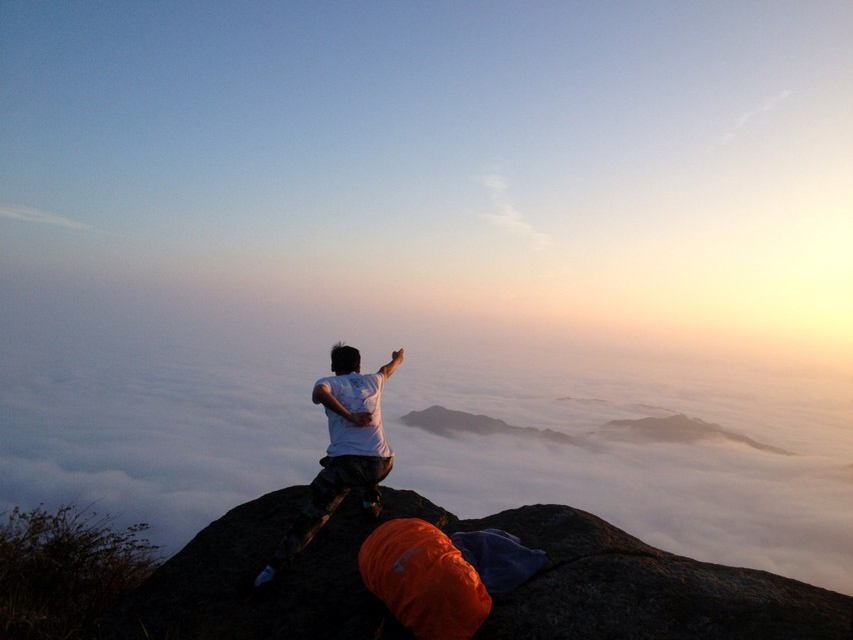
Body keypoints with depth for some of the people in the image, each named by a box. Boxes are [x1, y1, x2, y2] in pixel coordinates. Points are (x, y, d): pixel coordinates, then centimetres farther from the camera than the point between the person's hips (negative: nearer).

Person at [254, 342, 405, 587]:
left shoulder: (328, 382, 12)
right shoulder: (371, 381, 22)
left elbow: (319, 392, -14)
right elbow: (386, 370, 46)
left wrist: (349, 416, -15)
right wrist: (397, 359, 67)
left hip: (344, 464, -3)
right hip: (381, 465, 3)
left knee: (312, 515, 4)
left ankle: (277, 564, 0)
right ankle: (372, 503, 39)